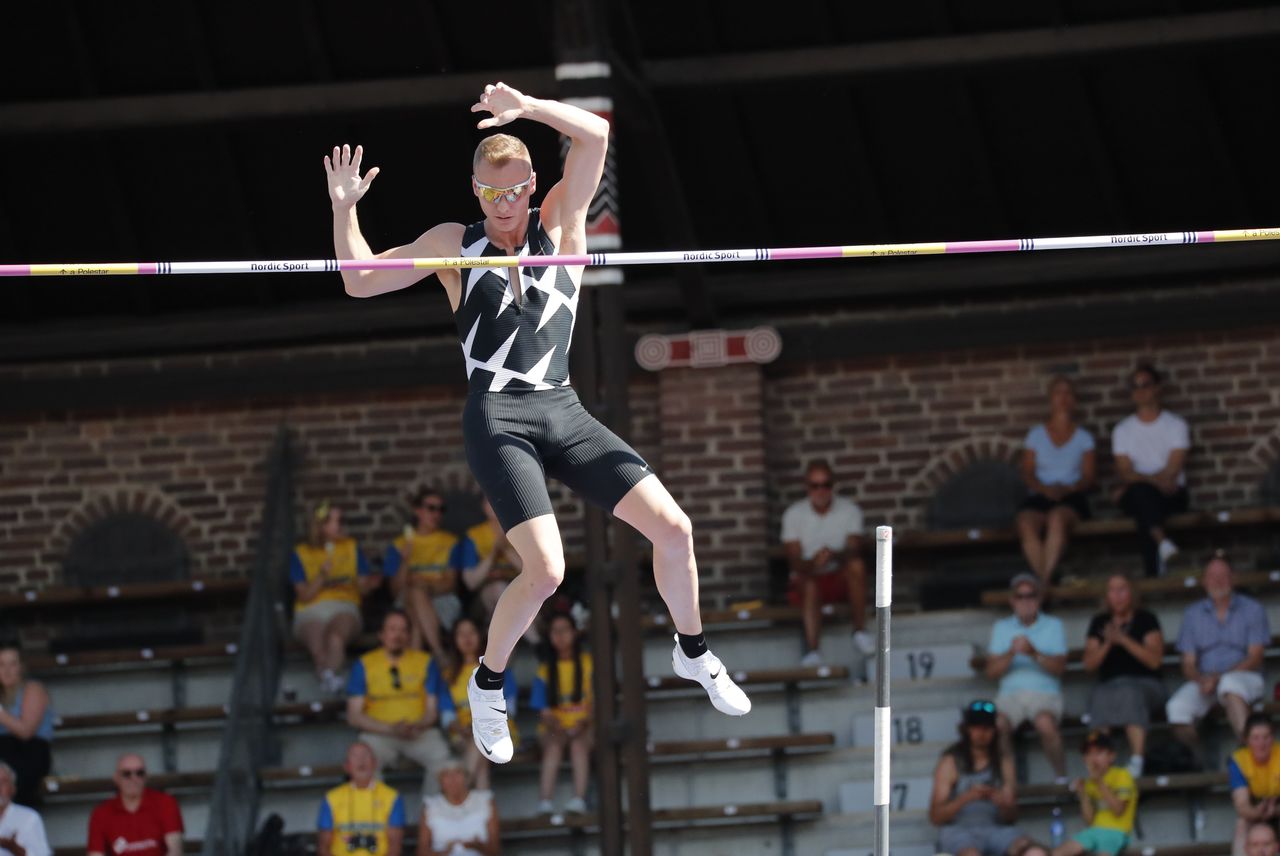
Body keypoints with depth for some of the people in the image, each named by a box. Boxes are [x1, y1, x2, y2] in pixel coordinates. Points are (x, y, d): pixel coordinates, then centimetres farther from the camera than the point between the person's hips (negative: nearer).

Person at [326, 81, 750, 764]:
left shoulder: (560, 222, 10)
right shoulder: (453, 244, 9)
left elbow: (596, 135, -3)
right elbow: (362, 283, 10)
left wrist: (526, 107, -17)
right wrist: (344, 208, -3)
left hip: (565, 413, 3)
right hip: (498, 421, -3)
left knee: (673, 529, -6)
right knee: (545, 571, -20)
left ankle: (693, 654, 21)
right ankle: (488, 686, 5)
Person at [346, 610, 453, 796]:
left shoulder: (426, 662, 11)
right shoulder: (364, 665, 6)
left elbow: (433, 710, 8)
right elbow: (354, 716, 1)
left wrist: (416, 727, -15)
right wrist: (391, 729, -12)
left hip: (420, 733, 1)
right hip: (379, 734, -1)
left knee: (441, 756, -30)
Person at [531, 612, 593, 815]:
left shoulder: (589, 663, 6)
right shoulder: (545, 670, 9)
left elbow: (596, 704, 0)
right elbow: (544, 711, 3)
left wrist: (583, 724, -18)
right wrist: (556, 727, -18)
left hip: (583, 725, -1)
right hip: (555, 728, 1)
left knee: (578, 742, -34)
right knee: (554, 744, -32)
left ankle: (579, 798, -48)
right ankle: (544, 801, -46)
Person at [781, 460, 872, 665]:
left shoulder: (849, 510, 0)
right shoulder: (794, 514, -1)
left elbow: (854, 551, -12)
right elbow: (794, 560, -8)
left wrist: (834, 556, -35)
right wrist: (811, 565, -32)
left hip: (841, 579, 1)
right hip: (808, 578, -1)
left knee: (857, 564, -32)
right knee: (809, 586, -36)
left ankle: (860, 631, -24)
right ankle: (812, 651, -46)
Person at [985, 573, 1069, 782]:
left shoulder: (1053, 626, 12)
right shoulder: (1001, 628, 16)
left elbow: (1059, 668, -2)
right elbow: (991, 673, 6)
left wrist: (1034, 654, -18)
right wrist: (1011, 653, -12)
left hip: (1045, 692, -1)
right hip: (1011, 693, 1)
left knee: (1045, 724, -37)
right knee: (997, 726, -33)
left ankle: (1062, 778, -20)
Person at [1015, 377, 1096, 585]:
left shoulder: (1083, 438, 15)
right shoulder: (1036, 435, 17)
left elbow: (1088, 477, 6)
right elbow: (1027, 474, 9)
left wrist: (1066, 489, -14)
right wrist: (1045, 489, -12)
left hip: (1072, 497, -1)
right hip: (1040, 497, 1)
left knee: (1057, 518, -39)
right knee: (1026, 524, -35)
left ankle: (1046, 579, -44)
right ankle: (1044, 580, -40)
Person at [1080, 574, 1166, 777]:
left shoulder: (1145, 620, 8)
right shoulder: (1099, 623, 17)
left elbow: (1154, 660, -4)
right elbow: (1089, 664, 11)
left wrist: (1123, 640, -13)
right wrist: (1107, 644, -7)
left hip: (1146, 684, -2)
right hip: (1109, 685, 2)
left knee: (1130, 693, -38)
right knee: (1100, 698, -35)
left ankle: (1136, 761, -46)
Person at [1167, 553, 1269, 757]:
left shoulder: (1252, 609, 7)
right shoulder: (1193, 614, 15)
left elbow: (1255, 658, -2)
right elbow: (1188, 664, 10)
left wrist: (1220, 678, -16)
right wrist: (1201, 681, -15)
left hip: (1244, 679, -3)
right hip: (1204, 681, 3)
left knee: (1230, 685, -41)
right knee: (1177, 708, -30)